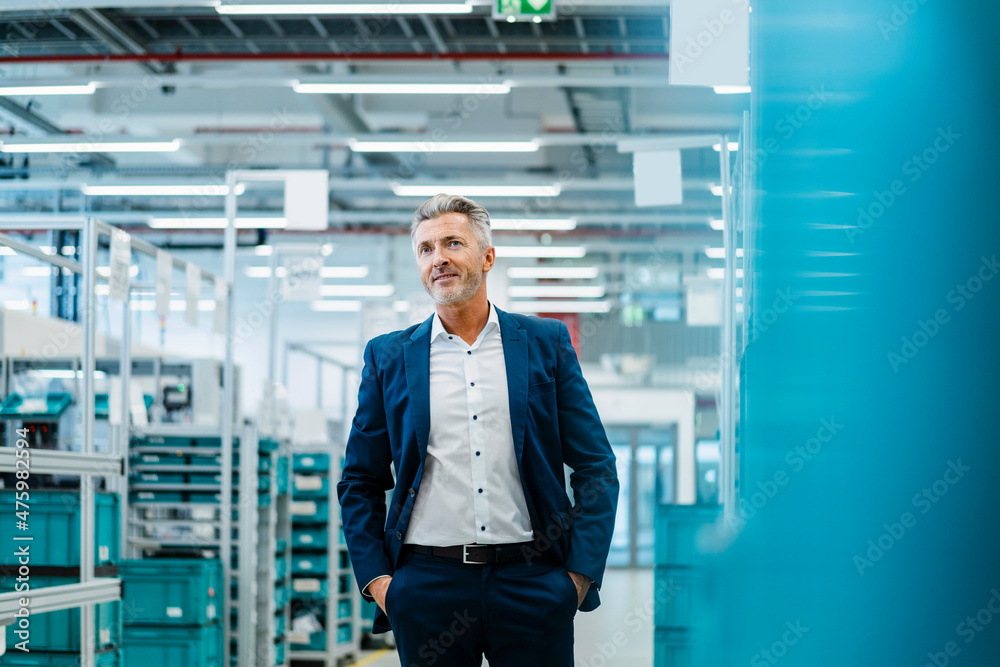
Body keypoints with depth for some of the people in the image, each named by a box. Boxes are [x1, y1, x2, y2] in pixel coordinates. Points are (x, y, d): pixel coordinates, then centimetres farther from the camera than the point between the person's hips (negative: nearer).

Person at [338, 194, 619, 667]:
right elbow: (360, 482, 12)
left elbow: (596, 469, 6)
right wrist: (375, 578, 0)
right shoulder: (388, 357, 9)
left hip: (532, 585, 0)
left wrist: (581, 573, -3)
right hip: (428, 587, 1)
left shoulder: (546, 343, 7)